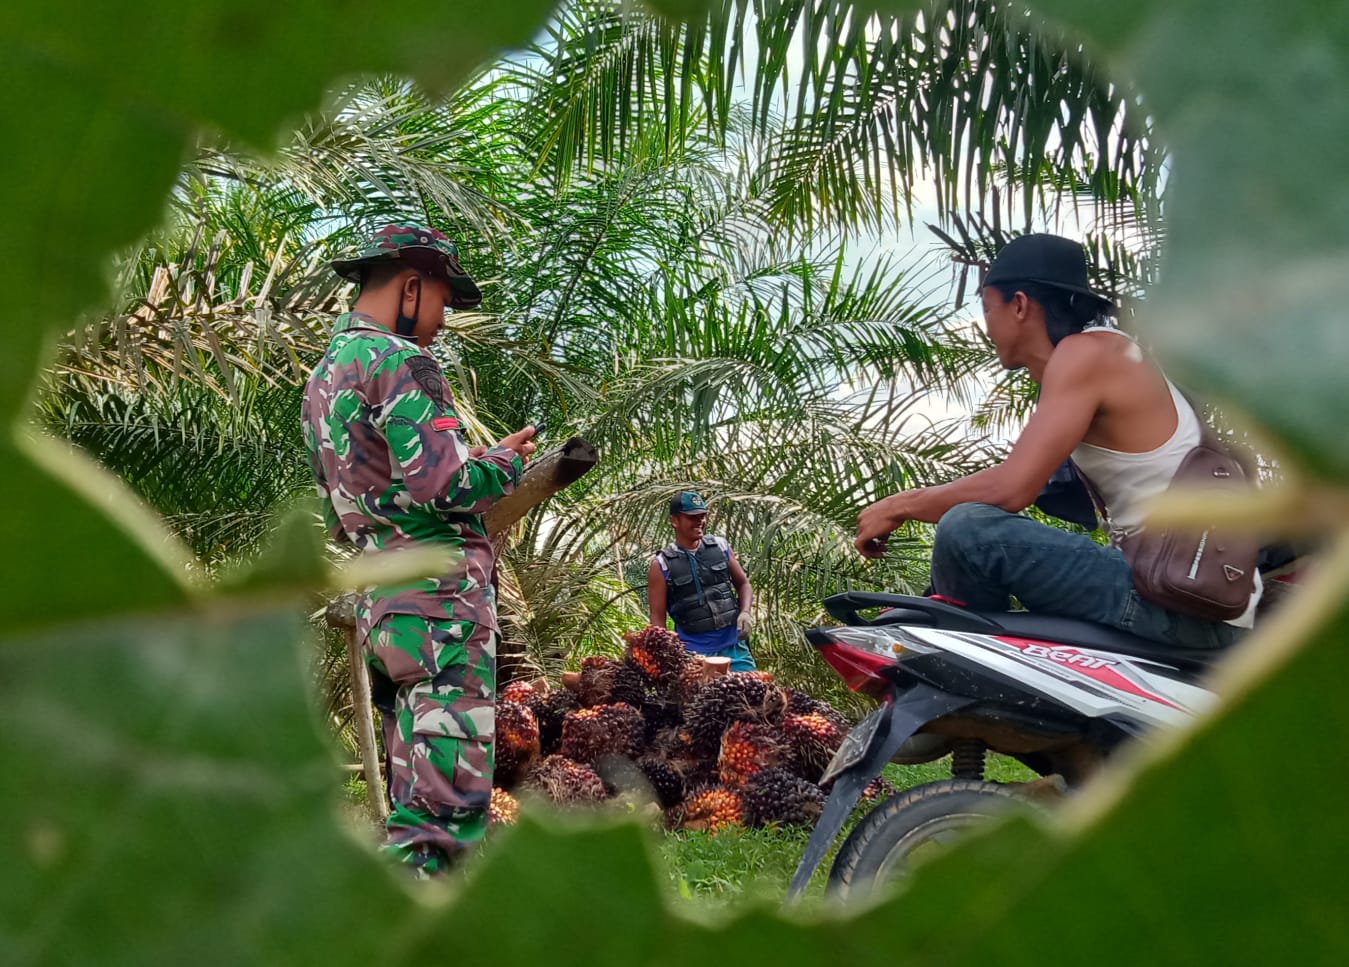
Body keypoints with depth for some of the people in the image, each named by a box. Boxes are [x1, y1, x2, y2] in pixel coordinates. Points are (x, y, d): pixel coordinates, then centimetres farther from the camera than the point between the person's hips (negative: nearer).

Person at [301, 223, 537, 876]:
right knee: (448, 801, -10)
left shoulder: (324, 375, 20)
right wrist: (506, 461, -1)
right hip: (440, 600, -10)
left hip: (379, 604, 10)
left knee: (415, 799, 15)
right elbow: (442, 487, -20)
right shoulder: (397, 361, -10)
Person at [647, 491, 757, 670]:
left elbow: (743, 584, 16)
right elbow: (657, 618, -2)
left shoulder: (720, 546, 7)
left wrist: (745, 612, -4)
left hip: (734, 646, 3)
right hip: (693, 653, -3)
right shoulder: (661, 565, -3)